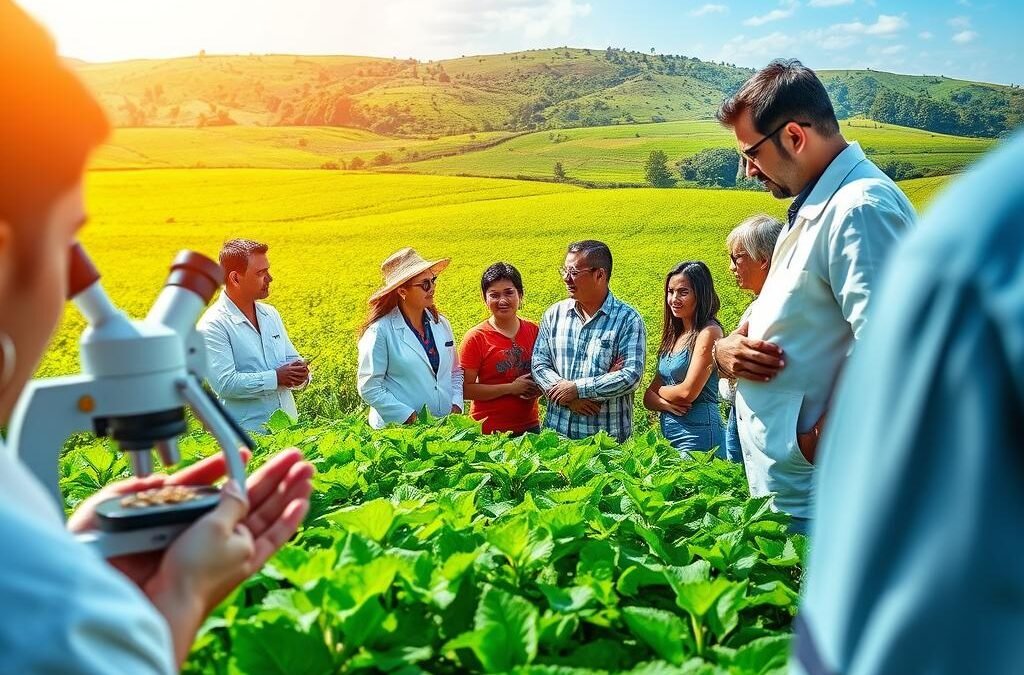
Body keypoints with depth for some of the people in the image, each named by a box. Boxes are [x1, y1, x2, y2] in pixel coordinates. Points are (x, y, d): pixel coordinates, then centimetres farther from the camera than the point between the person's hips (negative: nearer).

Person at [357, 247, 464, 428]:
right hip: (398, 429, -5)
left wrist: (456, 404, 0)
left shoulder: (441, 324, 6)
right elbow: (369, 388, -11)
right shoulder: (380, 331, -11)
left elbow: (455, 371, 15)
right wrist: (408, 416, -17)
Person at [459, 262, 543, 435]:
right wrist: (511, 388, -18)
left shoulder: (534, 331, 0)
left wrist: (539, 388, -8)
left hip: (530, 426, 4)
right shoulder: (475, 338, -10)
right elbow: (466, 390, -12)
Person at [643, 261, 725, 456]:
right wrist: (664, 403, -11)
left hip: (698, 434, -7)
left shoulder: (709, 332, -11)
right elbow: (648, 398, 10)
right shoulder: (674, 336, 11)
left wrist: (660, 390, 1)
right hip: (668, 435, 7)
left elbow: (687, 393, -18)